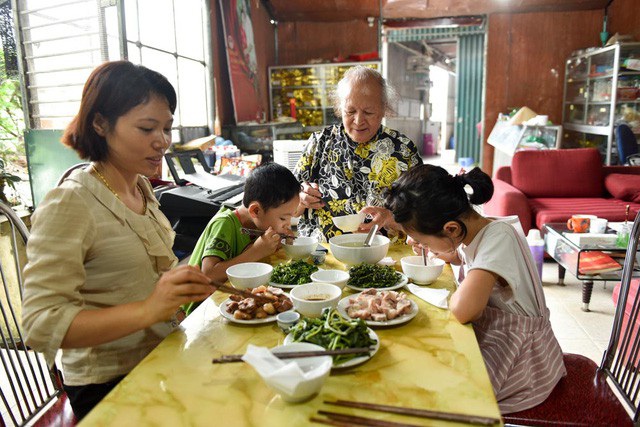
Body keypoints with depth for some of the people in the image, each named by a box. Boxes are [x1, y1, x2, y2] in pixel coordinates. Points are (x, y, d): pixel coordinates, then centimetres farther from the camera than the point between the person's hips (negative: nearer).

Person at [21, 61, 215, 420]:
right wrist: (148, 309, -35)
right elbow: (41, 324, -25)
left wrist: (188, 284, 0)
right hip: (109, 386, -6)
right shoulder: (69, 204, -20)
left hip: (161, 360, 7)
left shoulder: (142, 187, 3)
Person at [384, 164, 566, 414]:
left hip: (521, 362, -7)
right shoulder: (470, 232, -5)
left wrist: (454, 297, -18)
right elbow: (461, 257, 20)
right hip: (489, 336, 7)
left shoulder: (499, 237, -28)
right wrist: (435, 249, 0)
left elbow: (462, 310, -40)